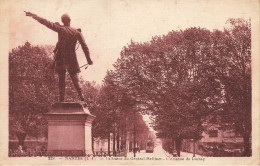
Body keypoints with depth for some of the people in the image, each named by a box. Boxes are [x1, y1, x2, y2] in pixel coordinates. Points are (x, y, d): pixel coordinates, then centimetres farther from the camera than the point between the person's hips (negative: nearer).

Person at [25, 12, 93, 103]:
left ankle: (62, 99, 3)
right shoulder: (77, 32, 0)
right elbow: (84, 46, -1)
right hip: (72, 59, 1)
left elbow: (46, 23, -9)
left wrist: (33, 15, -4)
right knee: (75, 79, 9)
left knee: (61, 79, 7)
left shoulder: (61, 29, -7)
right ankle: (81, 98, -4)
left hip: (61, 59, -1)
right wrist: (89, 60, 5)